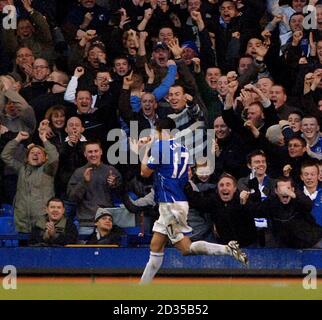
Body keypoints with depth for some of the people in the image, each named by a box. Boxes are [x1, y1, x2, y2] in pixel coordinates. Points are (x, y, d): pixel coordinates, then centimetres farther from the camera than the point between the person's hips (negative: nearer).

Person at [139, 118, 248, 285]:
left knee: (186, 248, -11)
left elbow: (145, 172, -4)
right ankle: (143, 285, 16)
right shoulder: (182, 149, 13)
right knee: (155, 246, 13)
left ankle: (227, 249, -24)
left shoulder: (159, 145, -9)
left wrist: (145, 151, 14)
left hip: (171, 206, -9)